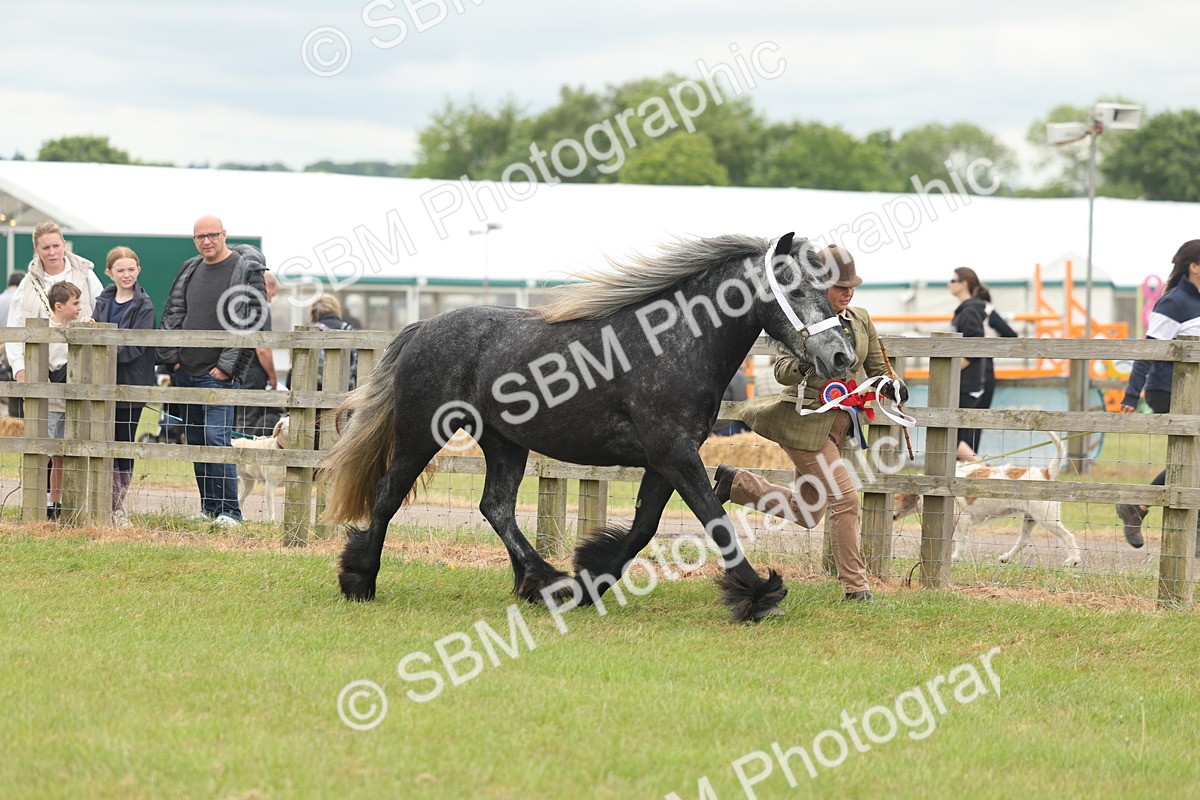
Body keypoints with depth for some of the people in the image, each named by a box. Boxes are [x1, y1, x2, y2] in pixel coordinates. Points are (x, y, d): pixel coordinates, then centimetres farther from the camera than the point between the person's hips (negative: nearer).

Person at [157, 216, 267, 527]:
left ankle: (228, 511, -13)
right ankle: (208, 509, 16)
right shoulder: (189, 270, 14)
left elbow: (249, 323, -10)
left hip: (218, 373, -7)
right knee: (196, 440, 9)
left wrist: (227, 366, -14)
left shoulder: (246, 270, -5)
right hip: (185, 372, 7)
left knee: (216, 438, -16)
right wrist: (172, 358, 6)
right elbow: (172, 315, 18)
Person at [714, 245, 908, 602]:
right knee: (845, 497, -15)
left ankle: (736, 482, 29)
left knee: (806, 513, 13)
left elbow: (876, 368, 15)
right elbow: (781, 369, -16)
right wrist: (803, 366, -38)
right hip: (805, 421, -8)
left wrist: (892, 388, -6)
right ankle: (855, 585, -5)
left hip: (836, 422, 8)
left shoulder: (861, 320, 9)